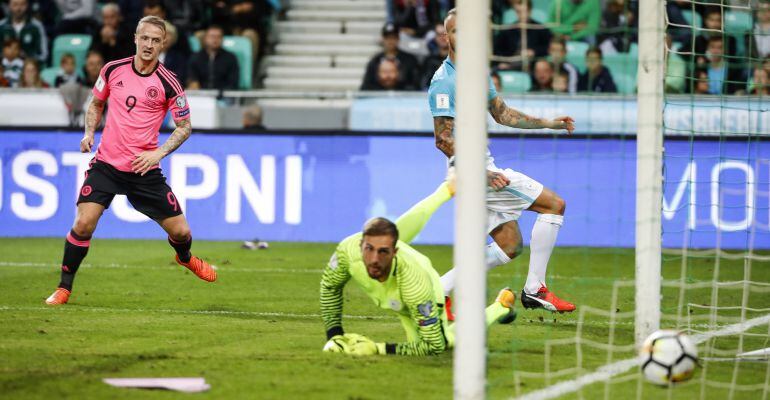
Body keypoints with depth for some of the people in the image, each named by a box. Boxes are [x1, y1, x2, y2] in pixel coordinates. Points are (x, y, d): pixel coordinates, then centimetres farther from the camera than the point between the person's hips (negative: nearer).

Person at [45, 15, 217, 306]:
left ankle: (185, 257, 41)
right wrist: (89, 132, 0)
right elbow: (96, 103, 18)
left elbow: (184, 126, 1)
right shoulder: (113, 70, -1)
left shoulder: (168, 83, -8)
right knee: (83, 224, -18)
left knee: (180, 231, 3)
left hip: (145, 168, 0)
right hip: (107, 163, 0)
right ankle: (64, 288, -1)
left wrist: (158, 153, -13)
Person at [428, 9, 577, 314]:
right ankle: (534, 289, -3)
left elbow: (501, 113, 26)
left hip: (484, 167, 9)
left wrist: (548, 123, 21)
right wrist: (481, 173, -24)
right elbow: (443, 140, -18)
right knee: (554, 205, -6)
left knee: (509, 245, 11)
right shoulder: (444, 81, -16)